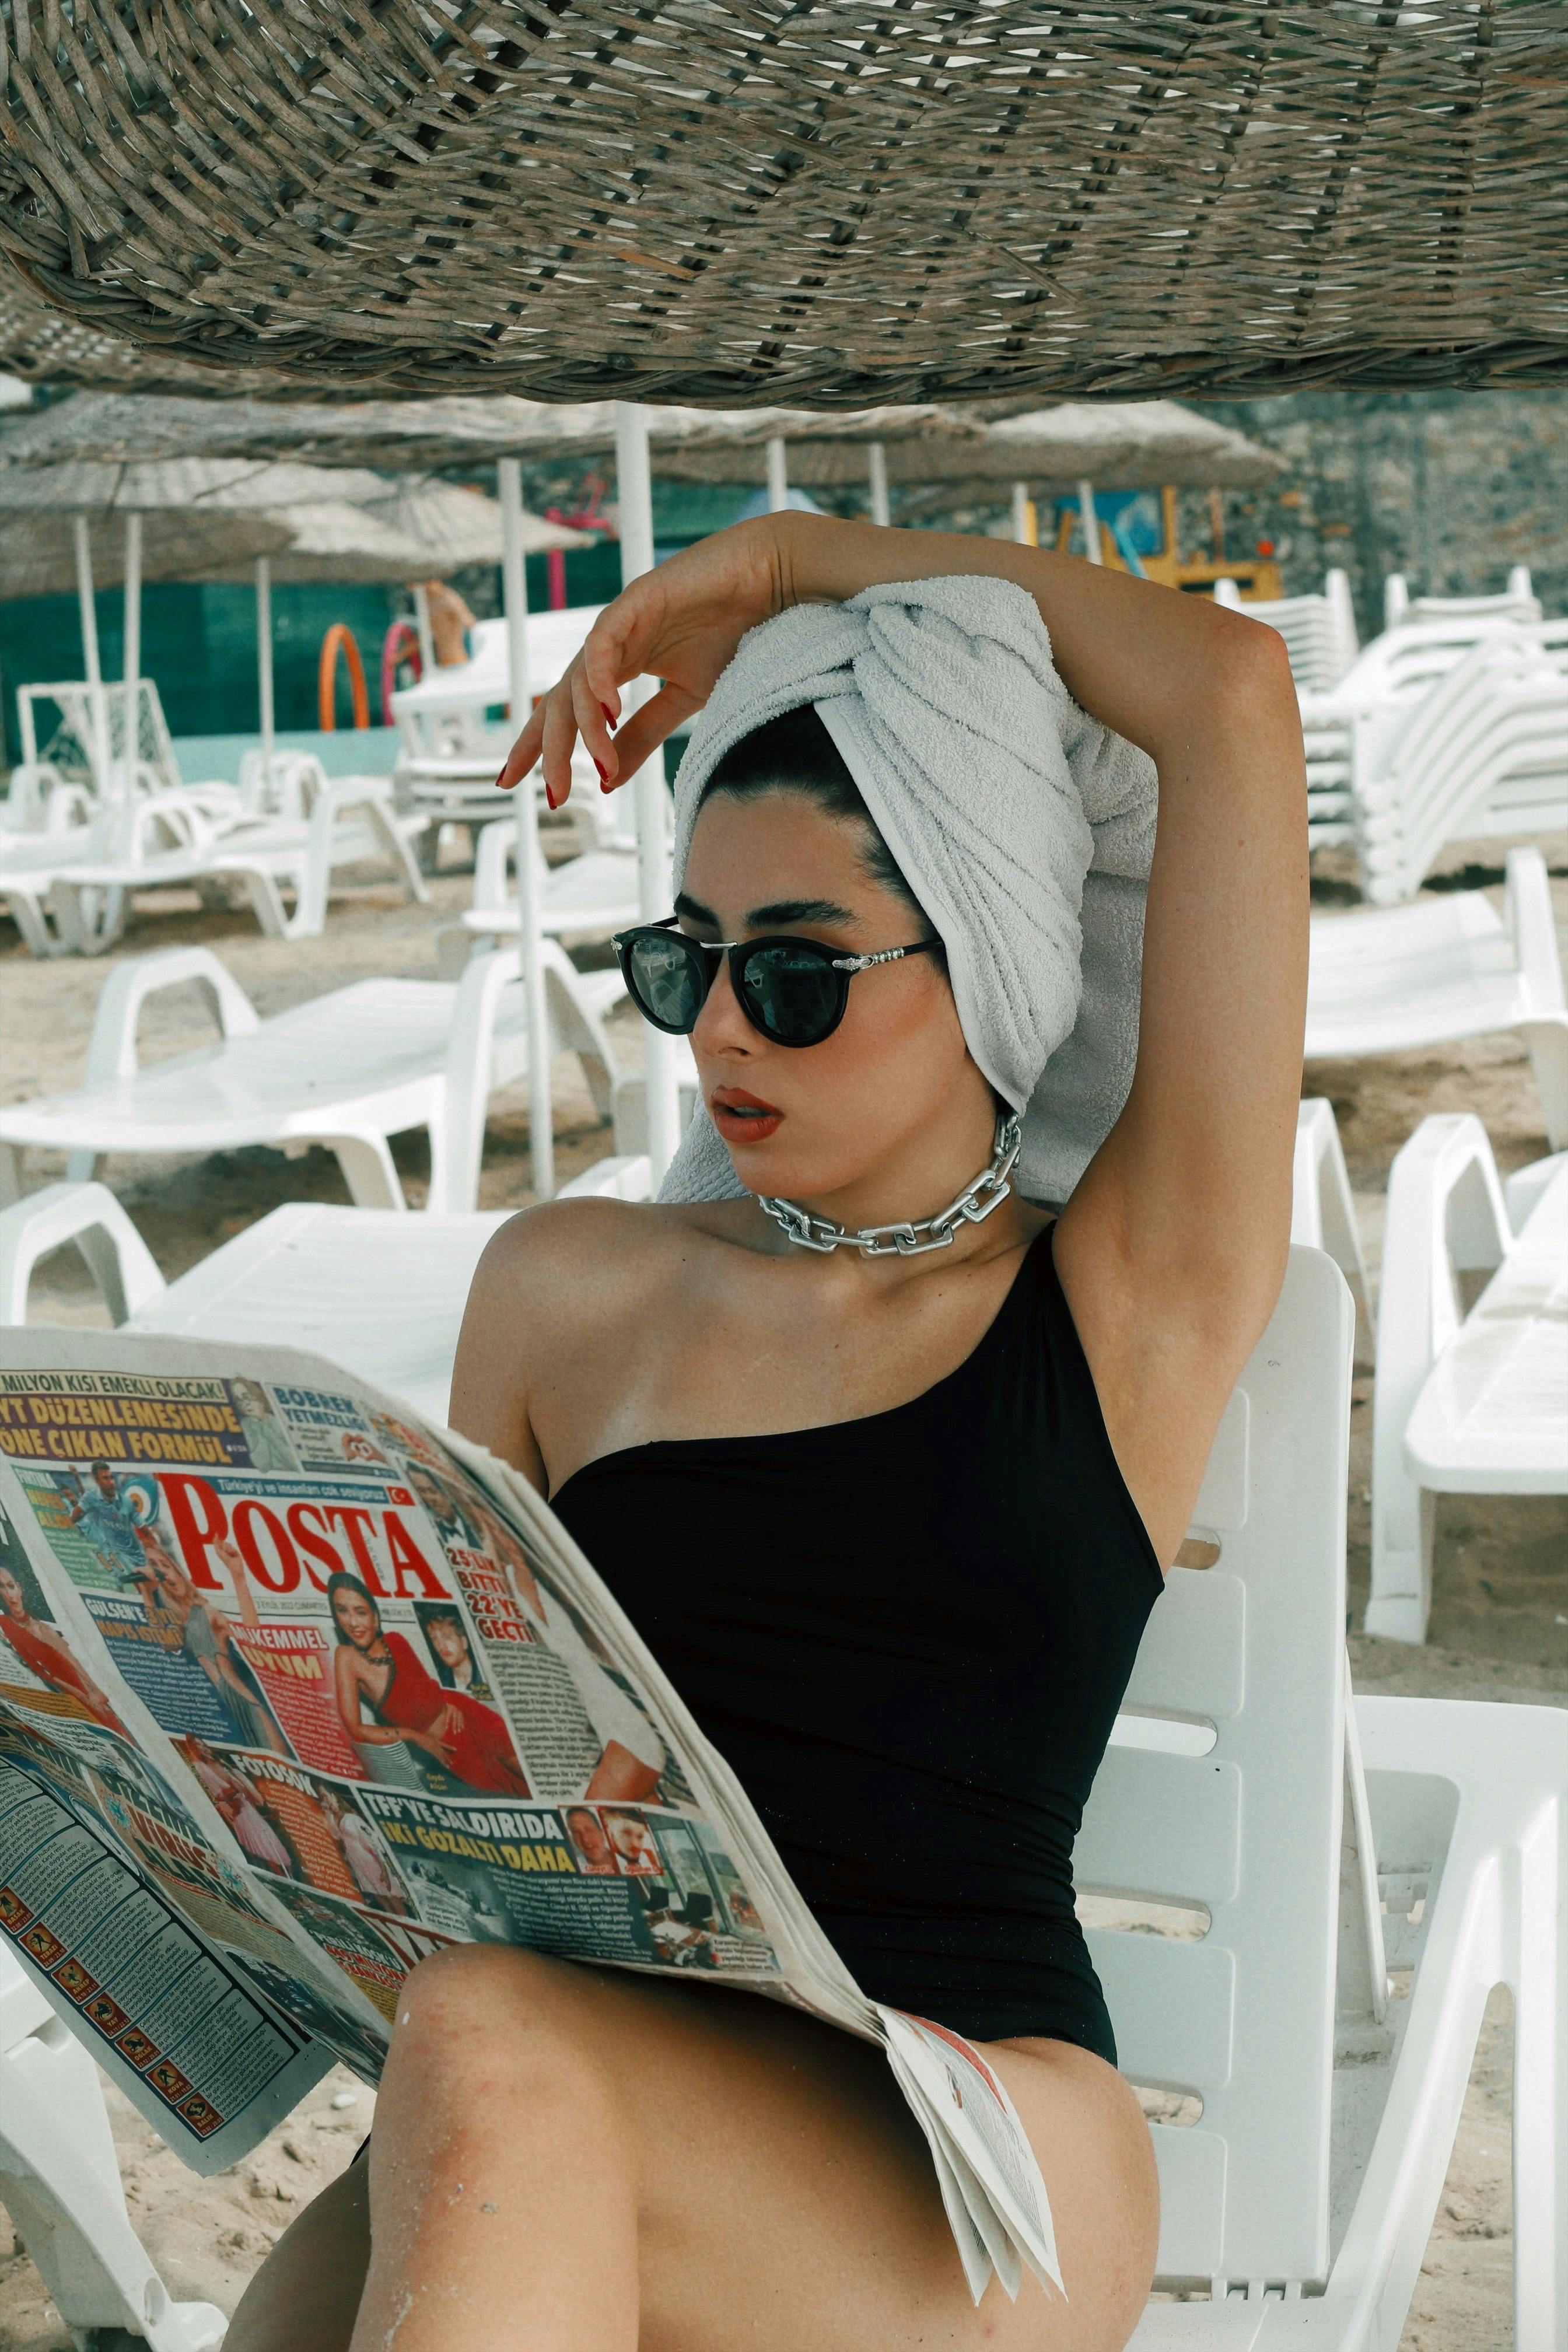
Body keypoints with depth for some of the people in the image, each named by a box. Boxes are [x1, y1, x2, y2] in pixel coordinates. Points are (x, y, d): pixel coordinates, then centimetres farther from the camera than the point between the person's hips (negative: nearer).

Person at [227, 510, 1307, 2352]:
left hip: (979, 2149, -2)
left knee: (484, 2069, -34)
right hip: (569, 2122, 3)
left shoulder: (1137, 1301, 5)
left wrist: (787, 560, 10)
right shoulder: (566, 1287, 17)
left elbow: (1234, 687, 0)